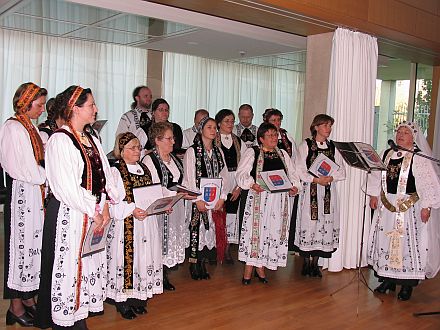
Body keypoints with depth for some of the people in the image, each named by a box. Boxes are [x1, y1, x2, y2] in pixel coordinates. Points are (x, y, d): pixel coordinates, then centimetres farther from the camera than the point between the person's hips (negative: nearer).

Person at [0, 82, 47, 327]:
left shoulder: (30, 127, 14)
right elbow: (26, 170, -18)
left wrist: (45, 172, 0)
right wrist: (47, 176, -7)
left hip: (36, 194, 9)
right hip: (21, 194, -8)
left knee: (33, 243, 12)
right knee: (21, 243, -1)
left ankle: (29, 298, 23)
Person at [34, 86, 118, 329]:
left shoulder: (92, 141, 13)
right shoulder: (59, 140, -12)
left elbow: (104, 175, 10)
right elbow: (66, 186, -18)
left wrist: (105, 206, -4)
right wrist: (94, 211, -13)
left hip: (94, 215, 8)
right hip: (68, 215, -7)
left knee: (90, 264, 12)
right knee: (68, 266, 2)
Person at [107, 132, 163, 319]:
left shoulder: (145, 169, 14)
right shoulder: (115, 172, -6)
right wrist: (131, 210, -25)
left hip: (147, 224, 6)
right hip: (126, 226, -6)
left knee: (144, 259, 10)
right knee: (126, 260, -2)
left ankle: (138, 297, 24)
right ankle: (123, 302, 11)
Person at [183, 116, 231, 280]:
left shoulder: (218, 151, 13)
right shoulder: (192, 151, -2)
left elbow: (224, 176, 10)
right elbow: (189, 178, -7)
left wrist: (222, 198, -2)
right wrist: (198, 200, -14)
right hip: (198, 199, -5)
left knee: (210, 229, 6)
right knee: (196, 229, -4)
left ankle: (202, 264, 17)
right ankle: (193, 265, 9)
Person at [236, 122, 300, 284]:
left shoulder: (283, 154, 19)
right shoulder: (252, 152, 3)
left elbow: (292, 174, 16)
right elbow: (242, 174, -6)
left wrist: (294, 186, -3)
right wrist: (252, 184, -22)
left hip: (280, 200, 5)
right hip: (259, 198, -4)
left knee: (273, 231, 5)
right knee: (255, 229, -5)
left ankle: (261, 267, 17)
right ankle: (248, 269, 3)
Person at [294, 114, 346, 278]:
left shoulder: (333, 147, 11)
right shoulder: (305, 145, 1)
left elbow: (341, 171, 7)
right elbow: (299, 170, -6)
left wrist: (331, 177, -12)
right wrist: (315, 179, -16)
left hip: (328, 191, 3)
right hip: (310, 190, -3)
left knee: (325, 224, 3)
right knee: (308, 223, -2)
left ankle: (315, 263, 14)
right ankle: (306, 263, 11)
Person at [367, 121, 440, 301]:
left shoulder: (419, 157, -8)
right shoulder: (386, 154, 10)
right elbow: (377, 176, 18)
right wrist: (374, 195, 12)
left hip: (409, 208, -6)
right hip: (386, 206, 6)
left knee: (408, 242, -2)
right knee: (385, 240, 9)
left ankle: (408, 284, 10)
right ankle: (388, 279, 23)